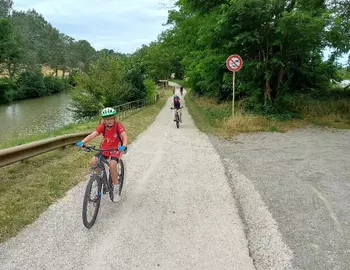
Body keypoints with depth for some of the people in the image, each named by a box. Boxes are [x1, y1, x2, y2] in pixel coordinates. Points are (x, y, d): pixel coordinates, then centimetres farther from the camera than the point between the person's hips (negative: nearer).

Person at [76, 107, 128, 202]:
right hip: (104, 148, 4)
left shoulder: (118, 125, -20)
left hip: (116, 149, -4)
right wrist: (82, 142, -42)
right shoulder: (102, 126, -11)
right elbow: (93, 134, -24)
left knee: (112, 165, -28)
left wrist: (124, 146, -55)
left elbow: (125, 136, -34)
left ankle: (116, 190, -10)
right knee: (93, 162, -17)